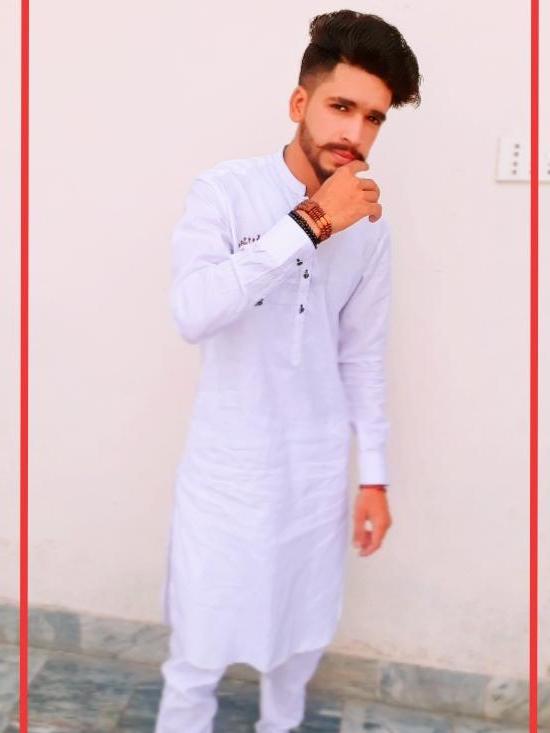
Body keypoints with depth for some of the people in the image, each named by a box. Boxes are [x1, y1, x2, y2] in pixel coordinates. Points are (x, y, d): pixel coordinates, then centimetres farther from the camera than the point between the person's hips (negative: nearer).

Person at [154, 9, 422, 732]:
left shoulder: (370, 224, -1)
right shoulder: (225, 191, -13)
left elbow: (363, 355, 6)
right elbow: (192, 313, -30)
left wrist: (374, 474, 7)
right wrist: (311, 224, -30)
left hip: (317, 470, 4)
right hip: (227, 470, -4)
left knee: (303, 637, 21)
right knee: (199, 651, 8)